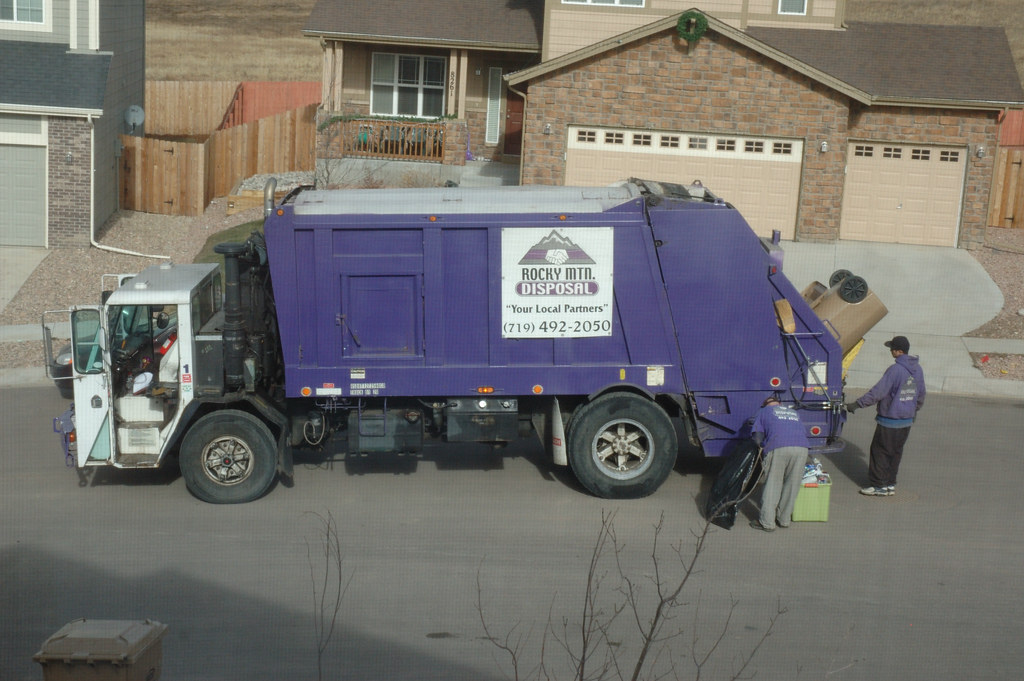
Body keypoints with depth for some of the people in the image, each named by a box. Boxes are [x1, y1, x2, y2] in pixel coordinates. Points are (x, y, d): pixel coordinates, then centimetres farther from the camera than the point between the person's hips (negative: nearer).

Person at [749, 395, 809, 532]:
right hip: (801, 448, 4)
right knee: (791, 485, 14)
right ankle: (784, 519, 24)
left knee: (771, 485, 4)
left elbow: (757, 437, 11)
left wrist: (762, 448, 26)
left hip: (778, 449, -4)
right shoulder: (794, 412, 34)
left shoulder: (763, 411, 22)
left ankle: (767, 523, 8)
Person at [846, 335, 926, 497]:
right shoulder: (918, 369, 5)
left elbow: (878, 392, -24)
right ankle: (890, 484, 22)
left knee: (880, 451, 2)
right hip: (907, 419, 8)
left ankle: (879, 485, 7)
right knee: (896, 452, 16)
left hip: (889, 420, -8)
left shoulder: (895, 370, -21)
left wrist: (857, 404, -19)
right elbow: (921, 395, 16)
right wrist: (914, 410, 32)